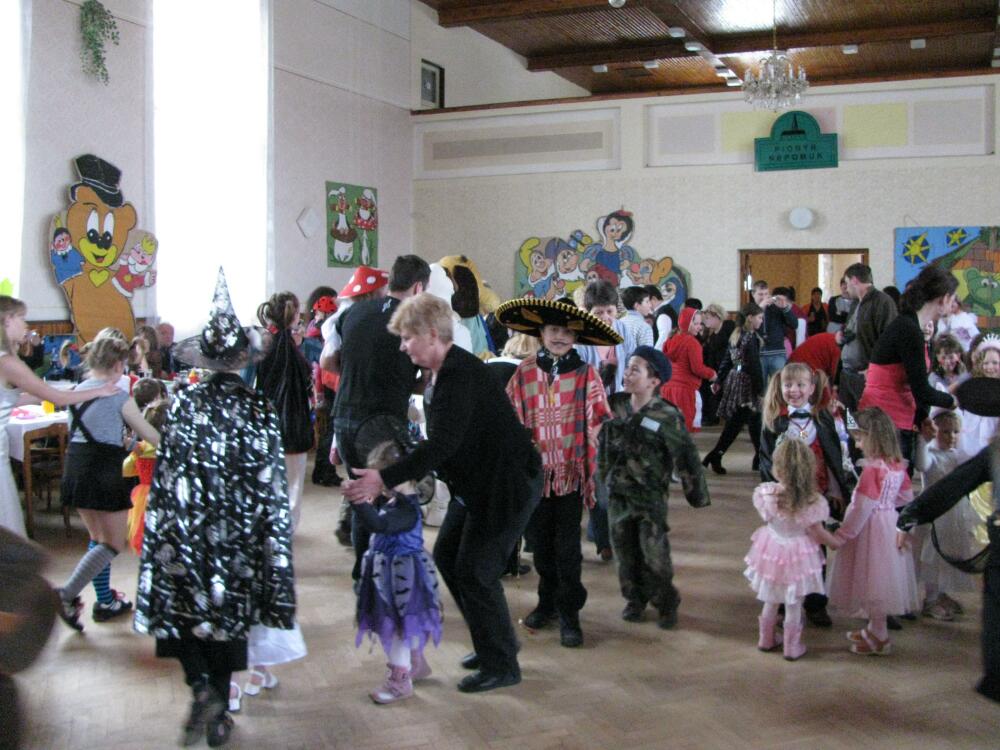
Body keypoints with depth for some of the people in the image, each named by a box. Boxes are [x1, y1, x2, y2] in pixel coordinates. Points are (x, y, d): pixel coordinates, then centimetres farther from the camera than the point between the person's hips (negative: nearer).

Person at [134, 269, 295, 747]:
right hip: (240, 533, 1)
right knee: (229, 613, 14)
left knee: (181, 611, 16)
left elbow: (167, 478, -8)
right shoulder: (260, 409, -8)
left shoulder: (183, 404, -8)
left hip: (187, 531, -1)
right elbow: (272, 486, -6)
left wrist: (164, 530, 2)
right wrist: (272, 542, 2)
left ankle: (202, 688, -4)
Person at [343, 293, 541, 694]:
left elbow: (442, 443, -31)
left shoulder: (460, 374, -24)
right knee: (446, 555, 14)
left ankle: (501, 664, 12)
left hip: (508, 481, -10)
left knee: (474, 571, -5)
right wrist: (395, 473, 5)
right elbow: (439, 440, 11)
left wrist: (386, 478, -31)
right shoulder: (441, 373, 7)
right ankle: (493, 642, 29)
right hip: (476, 482, 10)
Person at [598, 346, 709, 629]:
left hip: (650, 496, -4)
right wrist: (602, 475, 16)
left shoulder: (667, 417, -15)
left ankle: (666, 603, 20)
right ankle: (635, 598, 30)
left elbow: (685, 456, -11)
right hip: (617, 493, 5)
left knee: (655, 554, -1)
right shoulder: (615, 406, -1)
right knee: (625, 551, 12)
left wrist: (697, 494, -9)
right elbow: (603, 444, 13)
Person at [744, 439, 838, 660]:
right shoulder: (812, 502, -25)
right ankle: (792, 647, 28)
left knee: (771, 600, 23)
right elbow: (818, 533, -14)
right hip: (798, 555, -2)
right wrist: (838, 543, 4)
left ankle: (766, 640, 38)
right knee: (793, 605, 15)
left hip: (772, 550, 3)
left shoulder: (766, 493, -21)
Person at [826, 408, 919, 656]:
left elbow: (862, 508, -21)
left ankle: (879, 638, 14)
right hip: (890, 524, 8)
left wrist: (841, 535, -14)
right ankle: (874, 629, 32)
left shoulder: (873, 469, -22)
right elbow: (906, 498, 13)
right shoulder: (898, 465, 2)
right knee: (878, 581, 19)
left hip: (871, 529, -8)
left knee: (873, 582, 4)